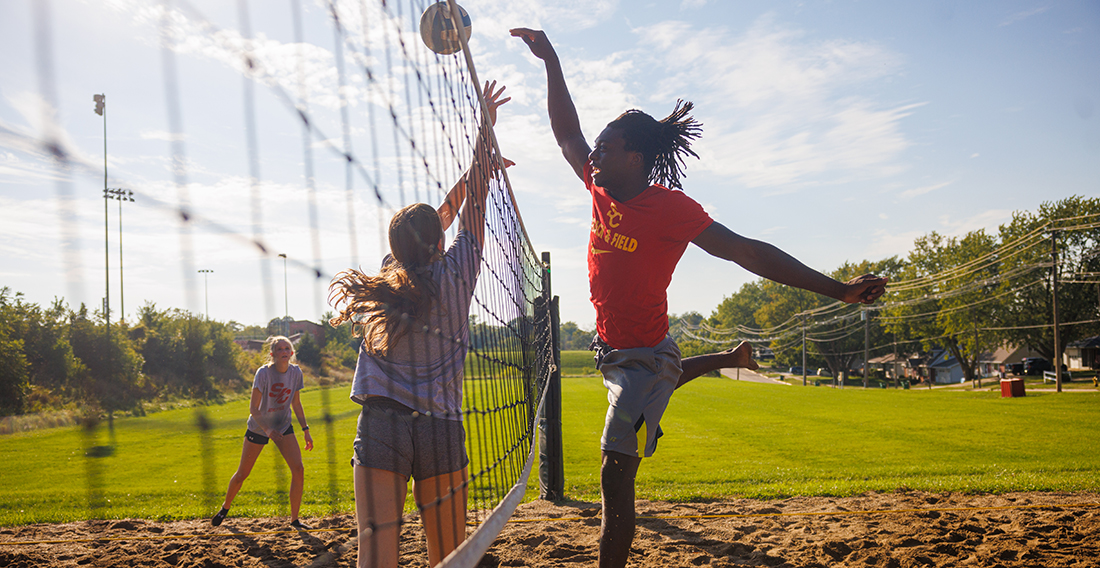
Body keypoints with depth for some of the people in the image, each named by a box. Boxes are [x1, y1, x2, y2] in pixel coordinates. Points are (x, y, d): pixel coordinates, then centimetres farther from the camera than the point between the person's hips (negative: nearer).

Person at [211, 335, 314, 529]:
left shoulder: (296, 372, -10)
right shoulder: (263, 373, -23)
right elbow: (253, 408, -22)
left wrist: (305, 429, 1)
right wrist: (267, 429, -34)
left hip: (283, 427, 3)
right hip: (258, 427, -3)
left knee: (298, 469, -13)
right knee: (242, 474, 7)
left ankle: (294, 519, -2)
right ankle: (225, 507, 36)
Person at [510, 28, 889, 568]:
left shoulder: (671, 208, -16)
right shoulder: (602, 190, 3)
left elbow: (745, 250, -18)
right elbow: (566, 133, 15)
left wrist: (836, 289, -22)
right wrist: (550, 61, 13)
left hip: (644, 355, -8)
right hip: (612, 350, 8)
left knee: (615, 475, -13)